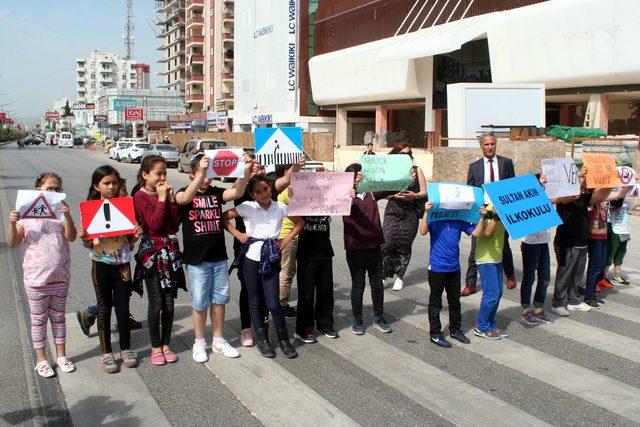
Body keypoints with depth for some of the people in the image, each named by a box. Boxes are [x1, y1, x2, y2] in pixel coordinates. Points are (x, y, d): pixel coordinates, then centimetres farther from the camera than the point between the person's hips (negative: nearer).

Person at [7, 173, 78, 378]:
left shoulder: (61, 212, -1)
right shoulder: (26, 214, -4)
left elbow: (71, 236, -14)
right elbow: (13, 243, -7)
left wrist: (68, 216, -28)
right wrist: (12, 223, -24)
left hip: (60, 277, 2)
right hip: (36, 278, -2)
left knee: (58, 317, 16)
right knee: (39, 319, 10)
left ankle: (61, 355, 29)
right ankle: (41, 359, 23)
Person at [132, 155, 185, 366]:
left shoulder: (165, 193, 9)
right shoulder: (140, 196, -8)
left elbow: (175, 225, 2)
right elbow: (154, 224, -18)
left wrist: (171, 199, -4)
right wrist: (162, 199, -14)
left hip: (170, 252, 5)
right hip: (152, 252, -5)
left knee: (169, 303, 7)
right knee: (156, 303, -1)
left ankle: (166, 345, 20)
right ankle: (156, 348, 14)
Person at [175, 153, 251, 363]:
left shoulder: (216, 193, 4)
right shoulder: (183, 194, -5)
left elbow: (237, 192, -13)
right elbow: (185, 198, -30)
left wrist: (245, 171, -30)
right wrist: (201, 172, -43)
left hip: (219, 257, 4)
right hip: (196, 259, -4)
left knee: (219, 299, 13)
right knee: (200, 302, 5)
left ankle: (218, 340, 27)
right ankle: (199, 343, 21)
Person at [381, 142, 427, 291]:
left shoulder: (416, 170, 7)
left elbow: (424, 191, 7)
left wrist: (414, 195, -13)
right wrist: (394, 195, -14)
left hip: (410, 213, 1)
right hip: (393, 211, -1)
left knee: (404, 245, 4)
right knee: (387, 243, -12)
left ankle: (399, 276, 19)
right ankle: (382, 275, 1)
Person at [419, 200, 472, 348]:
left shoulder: (460, 219, 2)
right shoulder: (434, 217, -8)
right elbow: (423, 231, -24)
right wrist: (426, 212, -31)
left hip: (454, 268, 4)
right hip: (437, 268, -4)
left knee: (455, 300, 18)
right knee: (435, 302, 7)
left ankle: (455, 330, 34)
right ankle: (435, 334, 17)